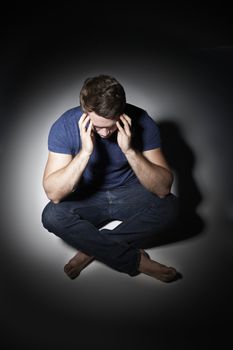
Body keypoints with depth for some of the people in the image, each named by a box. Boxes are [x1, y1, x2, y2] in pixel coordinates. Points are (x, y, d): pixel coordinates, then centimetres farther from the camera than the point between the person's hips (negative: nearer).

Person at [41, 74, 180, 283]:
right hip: (87, 198, 0)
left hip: (129, 193, 0)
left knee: (169, 207, -28)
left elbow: (163, 188, -25)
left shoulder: (141, 122, -21)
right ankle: (137, 260, -20)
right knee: (52, 216, -30)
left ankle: (92, 249, -16)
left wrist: (129, 150, -37)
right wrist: (85, 151, -38)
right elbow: (53, 193, -27)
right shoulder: (64, 126, -21)